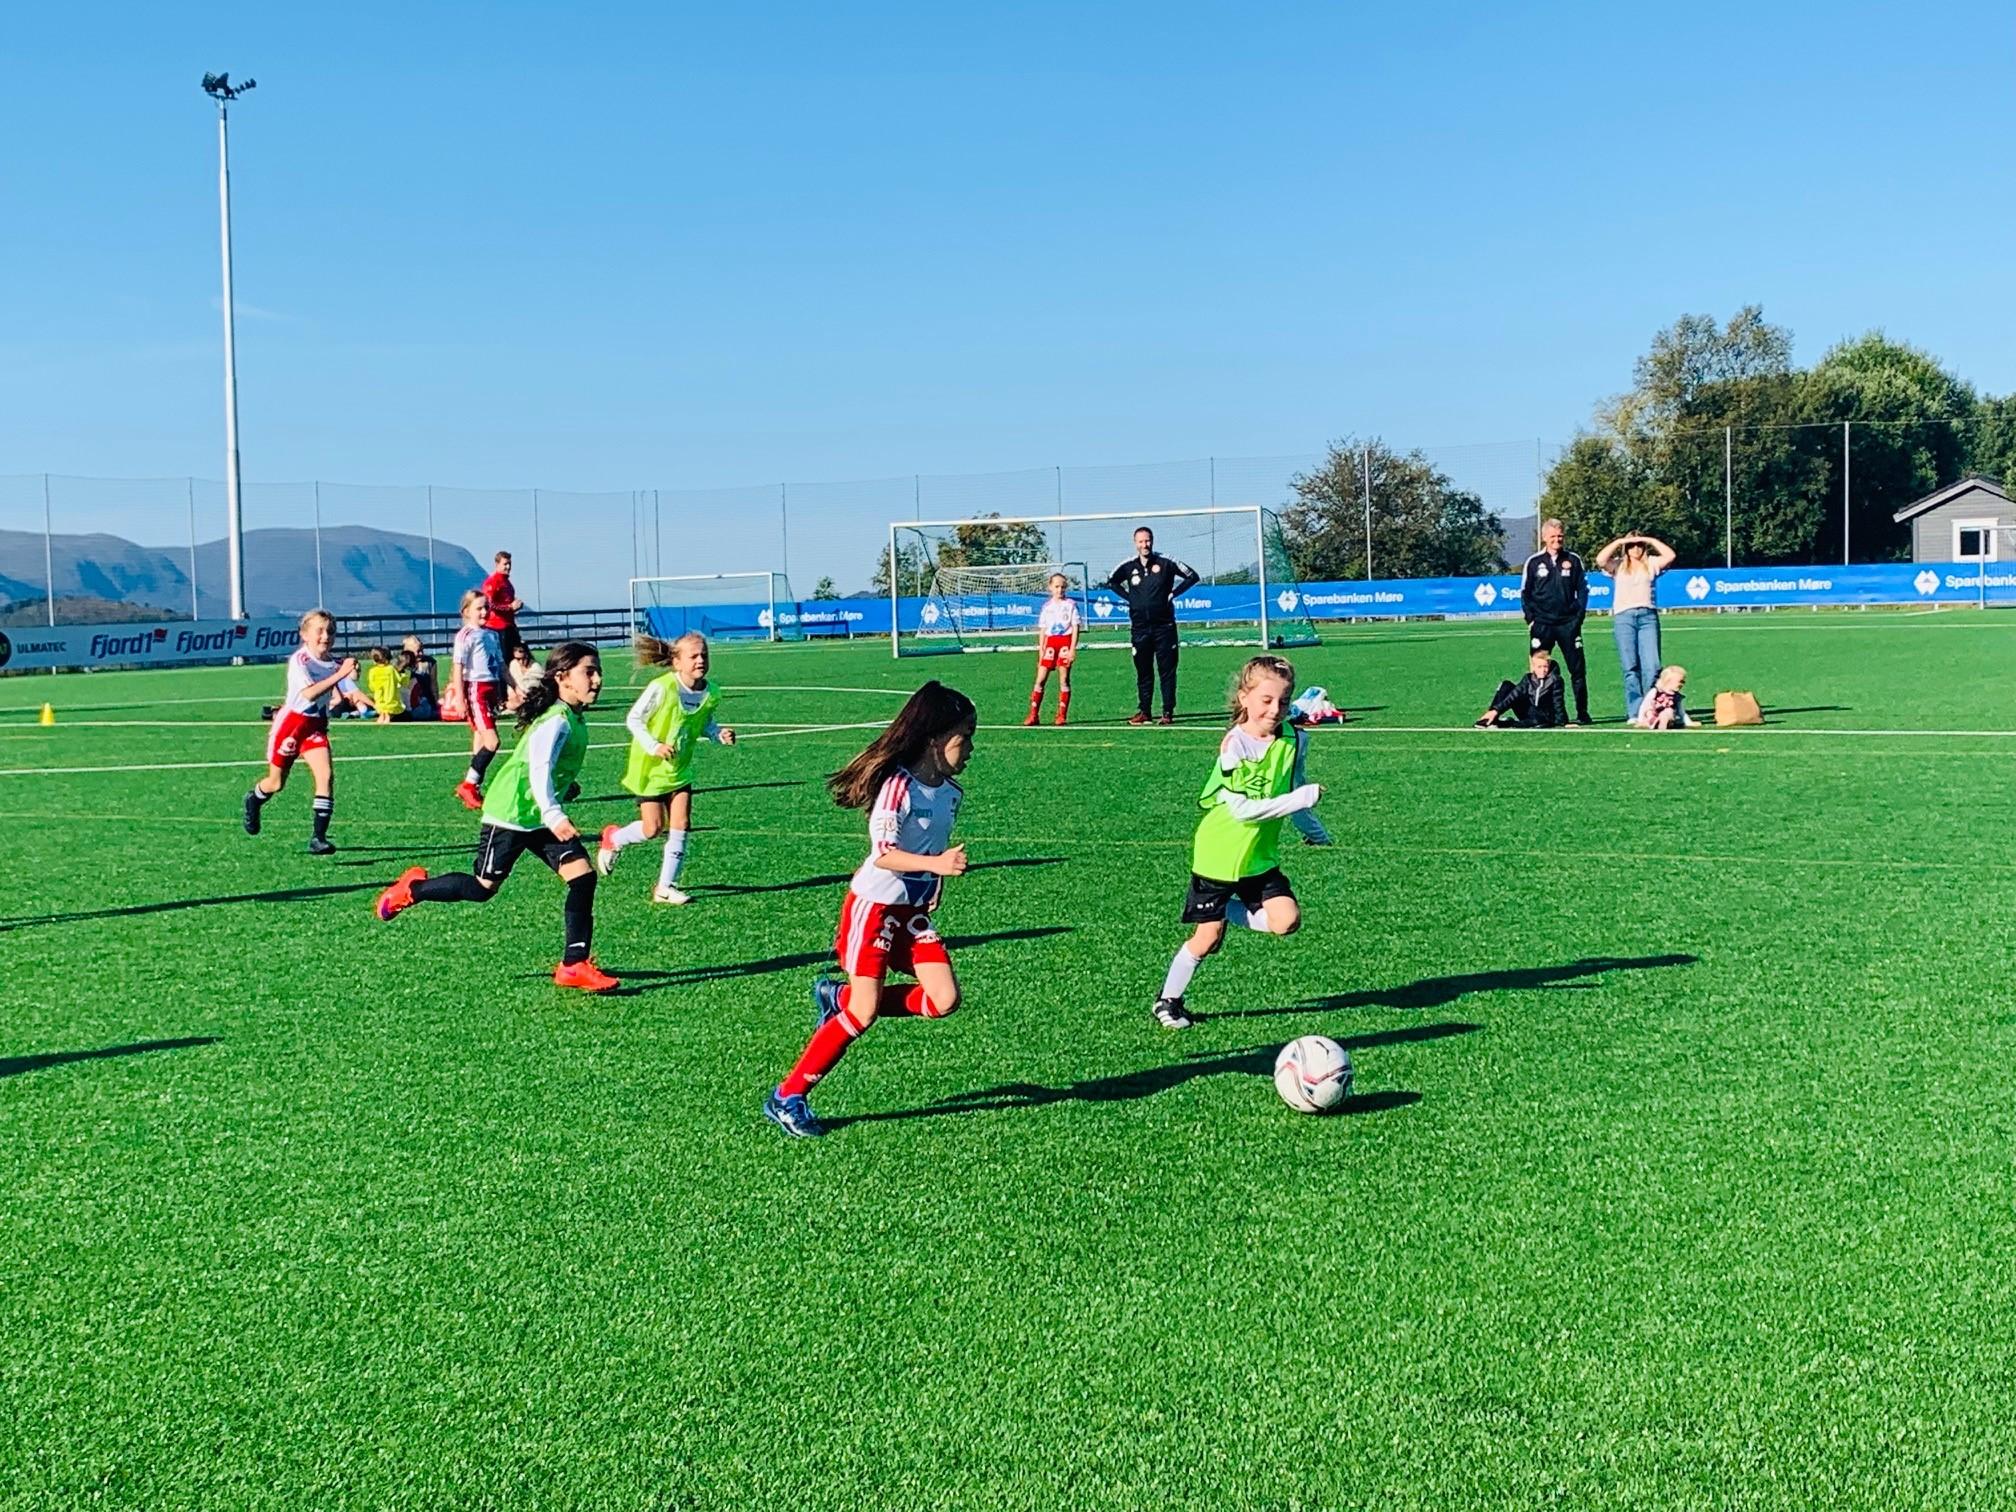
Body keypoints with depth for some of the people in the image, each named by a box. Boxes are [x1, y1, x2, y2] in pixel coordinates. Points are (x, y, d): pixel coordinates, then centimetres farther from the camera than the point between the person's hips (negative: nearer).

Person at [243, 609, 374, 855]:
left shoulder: (336, 664, -6)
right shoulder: (299, 660, -19)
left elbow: (352, 694, -16)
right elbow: (309, 694, -35)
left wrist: (361, 701, -39)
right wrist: (339, 675, -42)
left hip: (316, 726, 3)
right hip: (291, 722, -3)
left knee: (326, 775, -17)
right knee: (276, 783, 10)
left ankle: (318, 837, -16)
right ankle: (254, 800, 47)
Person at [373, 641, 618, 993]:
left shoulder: (576, 719, 6)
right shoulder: (556, 721, -23)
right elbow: (539, 769, -36)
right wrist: (554, 816, -46)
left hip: (541, 817, 9)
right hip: (510, 814, -9)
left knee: (583, 877, -5)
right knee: (483, 887, -1)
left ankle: (575, 965, -1)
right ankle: (413, 888, 24)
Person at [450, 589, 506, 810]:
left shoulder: (493, 634, 15)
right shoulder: (465, 635, -8)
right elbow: (457, 667, -12)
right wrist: (460, 698, -18)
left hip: (492, 690, 8)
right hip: (475, 689, -8)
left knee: (481, 742, 9)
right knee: (491, 741, -14)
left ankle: (473, 791, 14)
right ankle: (468, 785, -4)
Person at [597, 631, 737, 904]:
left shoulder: (710, 693, -8)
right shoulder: (661, 688, -24)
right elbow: (633, 719, -15)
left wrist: (719, 734, -11)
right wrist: (654, 747, -25)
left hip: (680, 769, 5)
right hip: (650, 769, -4)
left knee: (680, 825, -4)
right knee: (653, 828, -1)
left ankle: (666, 887, 8)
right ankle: (613, 839, 31)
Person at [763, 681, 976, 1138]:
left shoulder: (950, 792, 4)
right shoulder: (898, 786, -19)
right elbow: (884, 855, -27)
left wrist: (934, 888, 20)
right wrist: (934, 863, -39)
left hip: (913, 911, 7)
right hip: (873, 906, -7)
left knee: (944, 1000, -7)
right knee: (864, 1013, -12)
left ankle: (839, 997, 12)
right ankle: (787, 1098, 1)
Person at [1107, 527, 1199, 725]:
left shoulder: (1166, 563, -3)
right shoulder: (1128, 566, 4)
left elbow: (1192, 576, 3)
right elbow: (1112, 582, 22)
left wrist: (1173, 593, -3)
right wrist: (1128, 597, 9)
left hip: (1164, 625, -2)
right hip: (1139, 628, 2)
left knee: (1167, 670, -1)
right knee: (1143, 671, 6)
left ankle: (1168, 712, 2)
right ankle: (1143, 711, 12)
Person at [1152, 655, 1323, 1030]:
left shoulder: (1294, 739, -3)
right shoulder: (1234, 746, -21)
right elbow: (1242, 809, -27)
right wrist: (1302, 799, -26)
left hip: (1261, 854, 5)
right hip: (1219, 855, -5)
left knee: (1287, 920, -13)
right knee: (1207, 937, 1)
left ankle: (1229, 911, 14)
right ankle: (1168, 1001, 22)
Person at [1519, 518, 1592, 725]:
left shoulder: (1573, 560, 6)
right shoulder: (1534, 561, 5)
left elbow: (1582, 589, 10)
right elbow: (1524, 592, 9)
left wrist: (1579, 615, 0)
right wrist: (1531, 619, 0)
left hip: (1568, 623, 0)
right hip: (1542, 624, 0)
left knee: (1578, 669, 0)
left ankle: (1582, 713, 6)